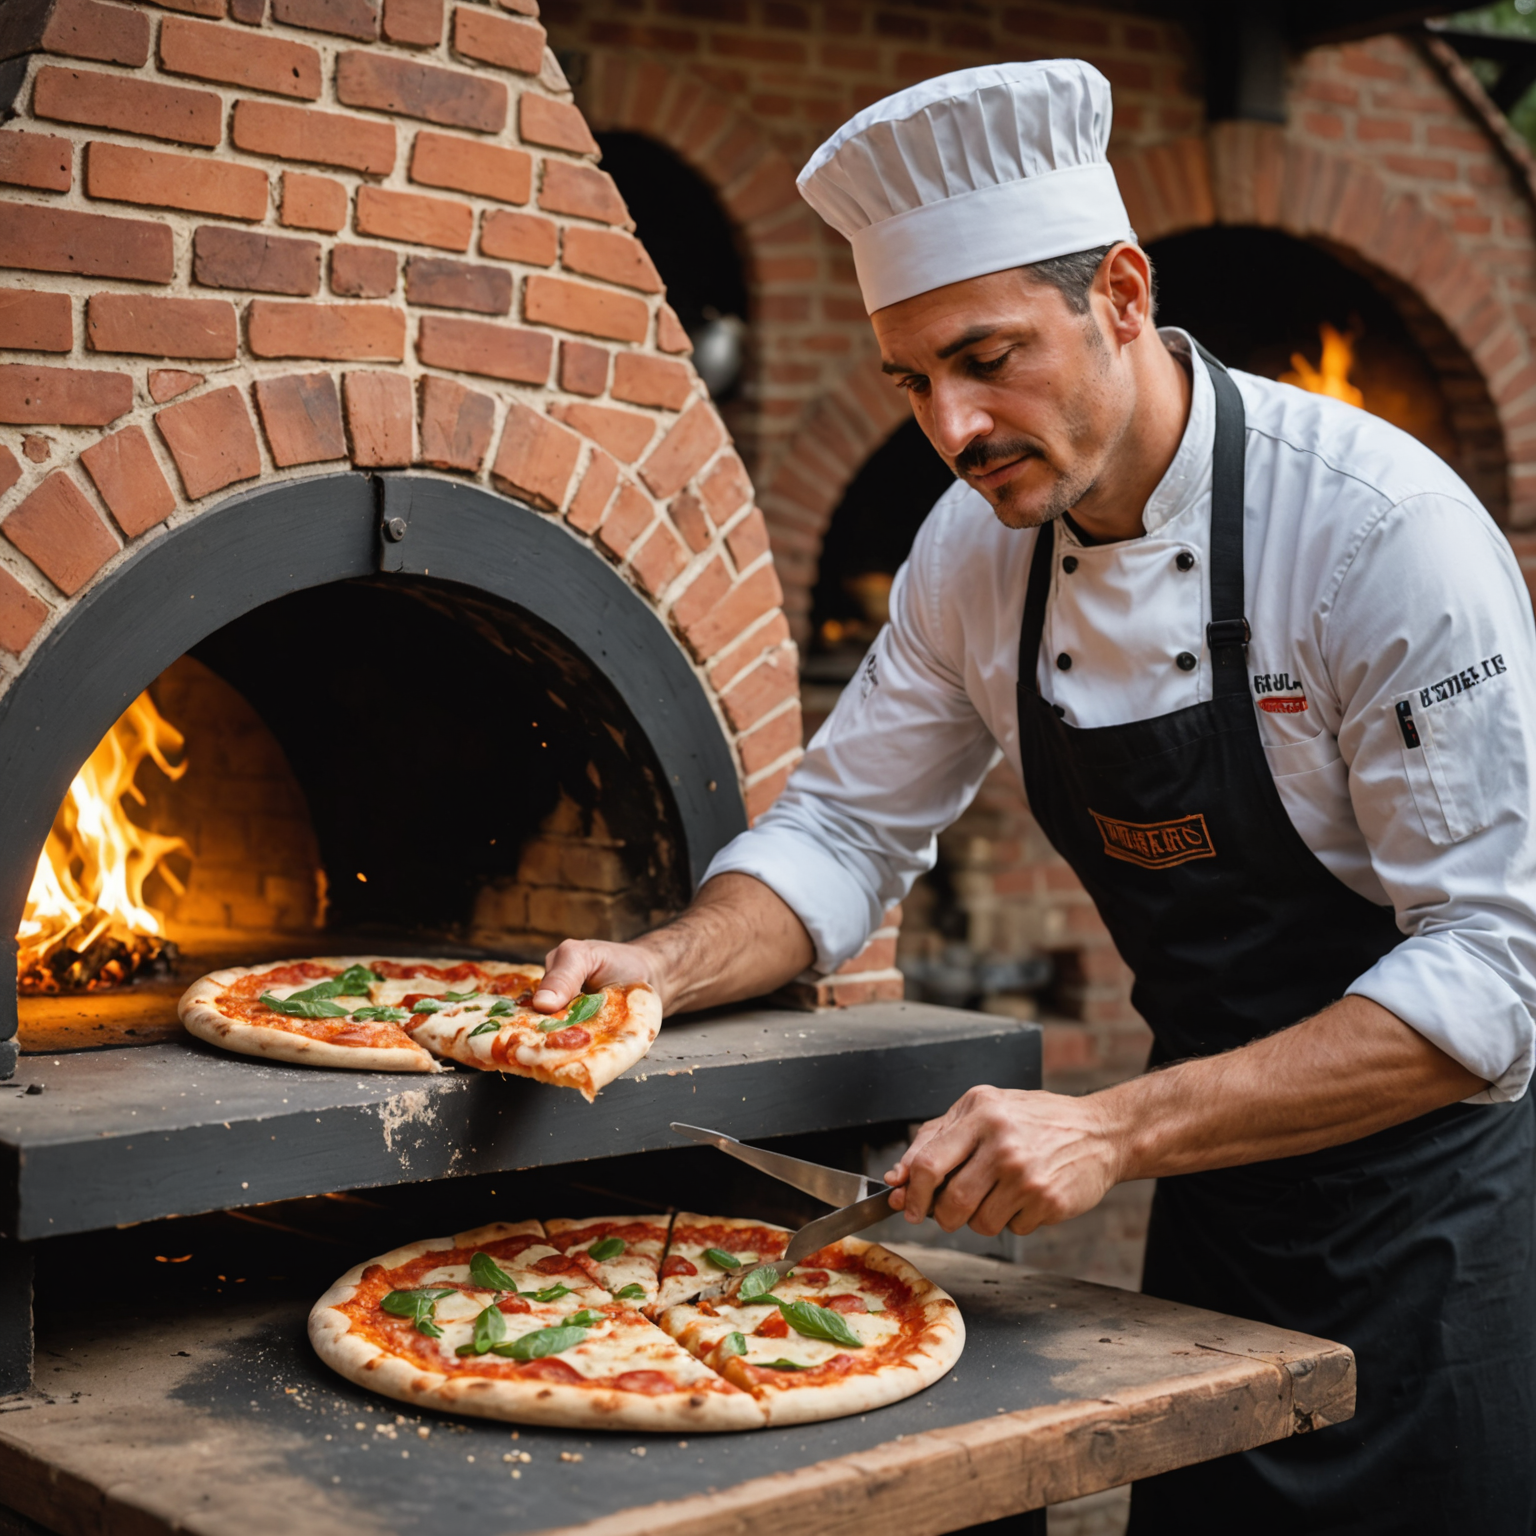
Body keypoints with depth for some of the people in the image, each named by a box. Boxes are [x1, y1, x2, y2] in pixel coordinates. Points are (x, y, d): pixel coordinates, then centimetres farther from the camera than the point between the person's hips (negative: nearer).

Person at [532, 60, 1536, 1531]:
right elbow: (846, 828, 4)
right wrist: (670, 964, -17)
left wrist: (1113, 1130, -35)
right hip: (1218, 1177, 5)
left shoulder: (1381, 524, -25)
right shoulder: (978, 545, -5)